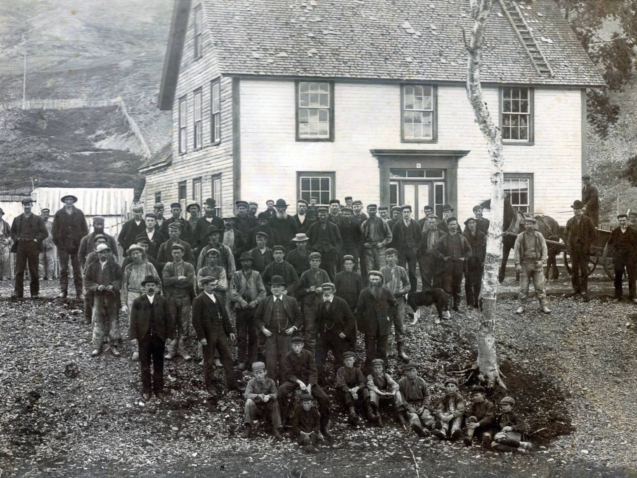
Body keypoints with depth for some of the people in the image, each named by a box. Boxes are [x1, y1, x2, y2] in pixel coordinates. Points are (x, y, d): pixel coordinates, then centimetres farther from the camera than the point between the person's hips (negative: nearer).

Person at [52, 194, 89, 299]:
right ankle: (63, 291, 2)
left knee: (77, 270, 1)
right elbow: (54, 229, 7)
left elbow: (85, 229, 8)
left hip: (76, 246, 0)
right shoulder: (59, 214, 7)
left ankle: (79, 292, 4)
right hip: (63, 246, 0)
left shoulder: (79, 214, 8)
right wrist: (57, 242, -1)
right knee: (63, 269, -1)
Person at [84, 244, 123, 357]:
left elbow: (120, 279, 1)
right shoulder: (92, 267, 5)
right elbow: (87, 281, 3)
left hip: (112, 298, 0)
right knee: (98, 322, 1)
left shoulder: (115, 266, 3)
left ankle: (114, 345, 13)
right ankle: (97, 346, 7)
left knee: (114, 321, 4)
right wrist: (97, 287, -13)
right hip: (98, 298, 1)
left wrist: (113, 286, -16)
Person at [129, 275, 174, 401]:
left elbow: (169, 319, 1)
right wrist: (133, 336, -10)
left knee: (159, 364, 8)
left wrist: (169, 335, -4)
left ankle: (158, 389, 17)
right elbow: (133, 320, -3)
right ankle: (146, 389, 14)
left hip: (159, 337, 1)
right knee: (145, 365, 5)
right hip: (143, 337, -1)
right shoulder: (137, 302, -1)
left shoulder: (163, 301, 1)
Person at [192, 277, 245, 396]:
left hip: (221, 332, 6)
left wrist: (230, 330, 10)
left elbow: (224, 314, 13)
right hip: (208, 334, -6)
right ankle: (209, 385, 18)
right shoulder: (199, 300, -9)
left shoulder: (216, 297, 10)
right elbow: (196, 320, -12)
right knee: (209, 360, 5)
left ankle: (232, 383, 13)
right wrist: (201, 337, -16)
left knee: (227, 357, 6)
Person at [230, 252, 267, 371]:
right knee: (241, 336, 1)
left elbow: (262, 291, 2)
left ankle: (253, 360, 11)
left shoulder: (256, 275, 8)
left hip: (254, 308, 1)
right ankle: (242, 361, 6)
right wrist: (241, 301, -16)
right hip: (241, 308, -1)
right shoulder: (236, 275, 6)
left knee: (254, 335, 3)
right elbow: (233, 291, -3)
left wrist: (255, 301, -12)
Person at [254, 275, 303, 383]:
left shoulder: (291, 301, 6)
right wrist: (262, 328, -2)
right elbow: (257, 317, 12)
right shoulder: (265, 301, 7)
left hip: (286, 335, 0)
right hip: (270, 335, 0)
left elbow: (299, 316, 11)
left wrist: (294, 327, -3)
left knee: (285, 361, 2)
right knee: (271, 362, -3)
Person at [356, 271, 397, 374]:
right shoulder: (364, 293, -2)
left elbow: (394, 304, 14)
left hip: (383, 326, 2)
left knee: (382, 350, 9)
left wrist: (389, 315, 2)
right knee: (370, 351, 0)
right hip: (369, 326, -2)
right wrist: (361, 325, -3)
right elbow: (359, 310, 0)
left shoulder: (385, 292, 2)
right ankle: (368, 371, 6)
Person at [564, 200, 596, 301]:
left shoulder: (588, 221, 0)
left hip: (584, 250, -3)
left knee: (584, 270, -4)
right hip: (573, 249, 3)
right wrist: (568, 245, 2)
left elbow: (593, 234, -1)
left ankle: (584, 291, -2)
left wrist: (587, 245, -8)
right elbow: (565, 234, 15)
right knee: (574, 270, 7)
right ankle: (576, 288, 18)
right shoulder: (570, 221, 8)